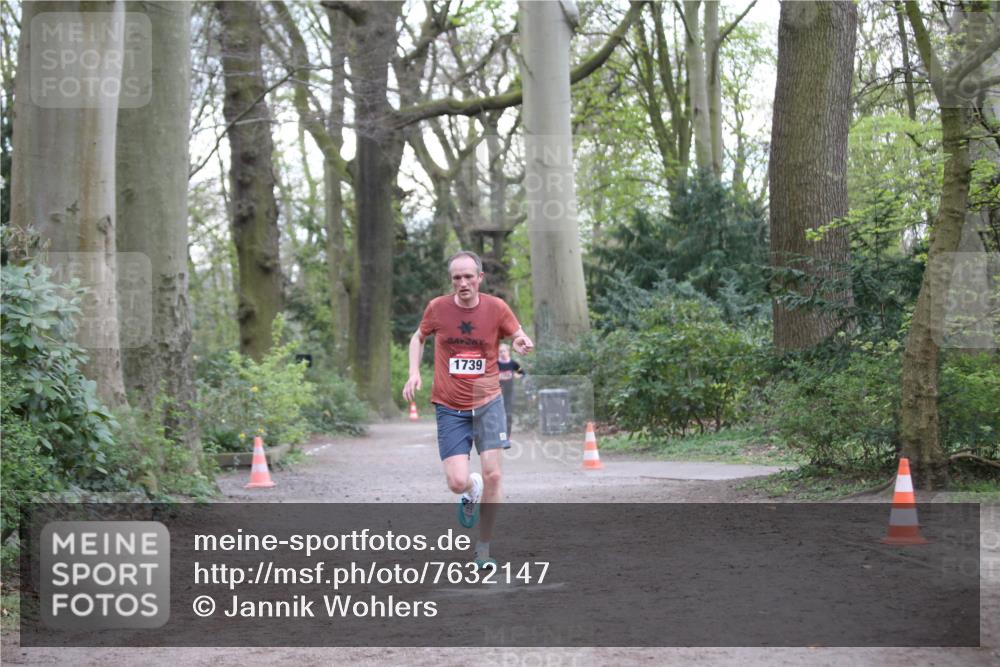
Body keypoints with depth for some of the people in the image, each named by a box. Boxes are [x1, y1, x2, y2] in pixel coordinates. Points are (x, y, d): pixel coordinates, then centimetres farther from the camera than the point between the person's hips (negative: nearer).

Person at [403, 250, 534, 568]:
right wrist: (414, 372, 1)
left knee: (493, 476, -8)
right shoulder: (437, 308, -3)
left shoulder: (496, 307, -5)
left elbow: (518, 335, 8)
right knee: (458, 482, -12)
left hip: (488, 402, 0)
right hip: (450, 408, 0)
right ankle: (471, 492, 28)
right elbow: (418, 338, 15)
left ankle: (483, 548, 9)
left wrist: (523, 342, -17)